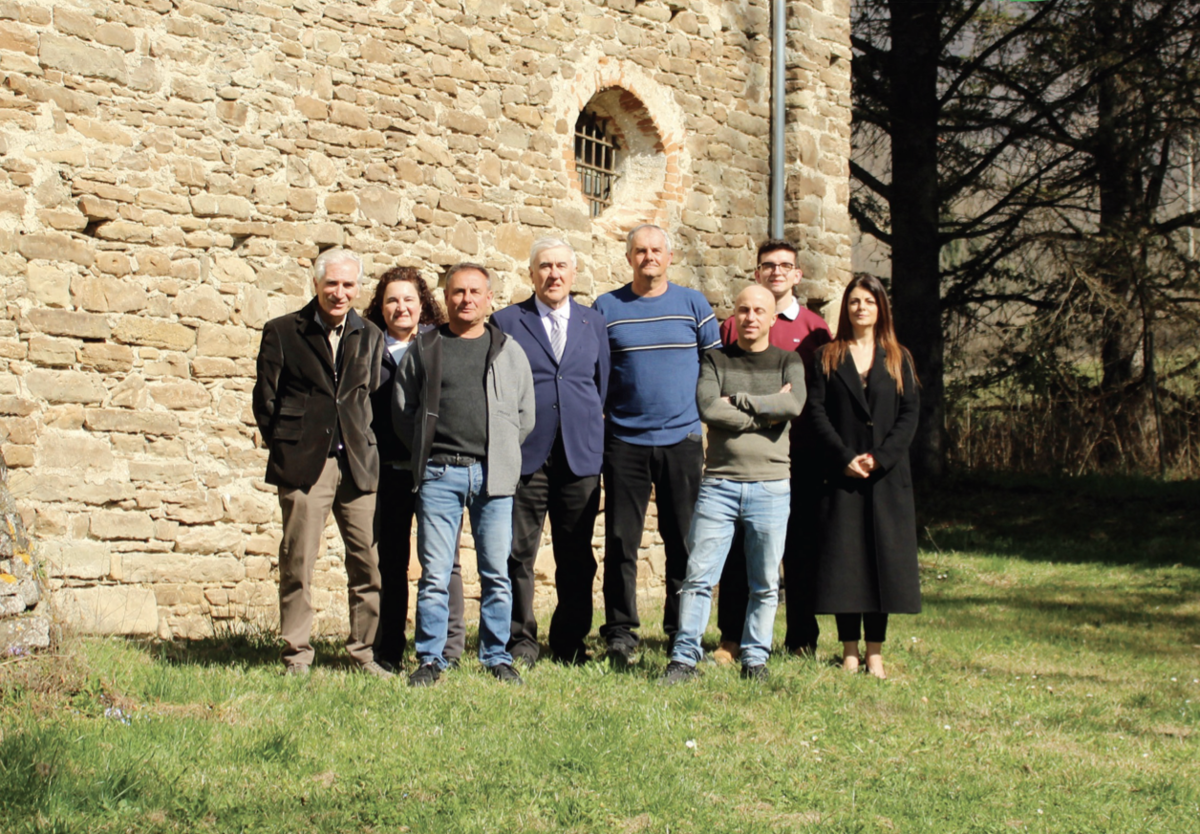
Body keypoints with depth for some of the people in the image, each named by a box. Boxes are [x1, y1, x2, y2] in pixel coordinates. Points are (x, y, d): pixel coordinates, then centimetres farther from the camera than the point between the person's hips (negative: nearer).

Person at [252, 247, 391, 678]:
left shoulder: (370, 337, 13)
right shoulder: (282, 333, 4)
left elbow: (373, 397, 16)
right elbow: (265, 399, 6)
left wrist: (366, 445, 6)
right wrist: (286, 448, 2)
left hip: (357, 464, 3)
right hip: (304, 465, -3)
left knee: (369, 562, 1)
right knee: (297, 563, -1)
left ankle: (364, 651, 12)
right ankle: (296, 655, 6)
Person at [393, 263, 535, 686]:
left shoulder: (509, 351, 13)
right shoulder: (424, 350, 10)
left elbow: (525, 415, 16)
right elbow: (402, 410, 13)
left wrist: (501, 456, 10)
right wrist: (427, 454, 8)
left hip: (492, 475, 1)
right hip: (439, 475, -1)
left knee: (496, 573, 2)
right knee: (434, 574, -2)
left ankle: (498, 657, 12)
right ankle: (430, 659, 6)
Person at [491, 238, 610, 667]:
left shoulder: (594, 323, 13)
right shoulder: (506, 322, 6)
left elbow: (603, 386, 17)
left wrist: (594, 433, 9)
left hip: (581, 455, 2)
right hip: (525, 454, -2)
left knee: (577, 556, 5)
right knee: (519, 553, -2)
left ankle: (570, 642, 14)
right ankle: (520, 640, 7)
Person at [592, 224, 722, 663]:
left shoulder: (692, 304, 7)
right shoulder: (606, 308, 6)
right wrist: (594, 420, 0)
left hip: (682, 441, 0)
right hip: (624, 441, 0)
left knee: (683, 540, 3)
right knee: (621, 540, 0)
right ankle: (620, 632, 6)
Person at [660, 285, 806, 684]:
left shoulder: (788, 362, 11)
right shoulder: (716, 360, 10)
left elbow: (794, 404, -11)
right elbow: (707, 408, -8)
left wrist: (737, 402, -8)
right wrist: (764, 414, -8)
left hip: (771, 486, 1)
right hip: (719, 482, 0)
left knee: (765, 584, 4)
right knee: (699, 575, -4)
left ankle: (755, 659, 13)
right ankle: (684, 657, 2)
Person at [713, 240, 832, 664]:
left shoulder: (814, 329, 8)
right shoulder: (733, 326, 10)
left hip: (798, 452, 0)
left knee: (800, 545, 4)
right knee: (738, 545, 0)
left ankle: (802, 638, 13)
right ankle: (732, 638, 8)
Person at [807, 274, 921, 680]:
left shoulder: (898, 360, 10)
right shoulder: (827, 358, 7)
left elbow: (909, 415, 3)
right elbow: (817, 413, -1)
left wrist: (880, 458, -11)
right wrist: (846, 459, -12)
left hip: (888, 476, 1)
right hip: (841, 476, -1)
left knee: (882, 558, 0)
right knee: (843, 559, -1)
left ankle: (875, 652, 6)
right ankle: (849, 650, 6)